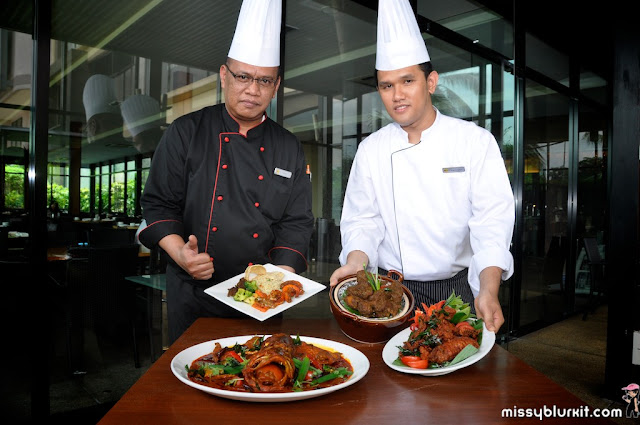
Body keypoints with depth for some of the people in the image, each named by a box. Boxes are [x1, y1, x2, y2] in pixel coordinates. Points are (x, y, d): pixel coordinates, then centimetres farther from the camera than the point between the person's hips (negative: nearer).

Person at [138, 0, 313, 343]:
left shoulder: (289, 149, 4)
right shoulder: (186, 133, -2)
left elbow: (296, 223, 2)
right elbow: (159, 203, -1)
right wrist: (180, 253, -16)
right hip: (193, 293, -1)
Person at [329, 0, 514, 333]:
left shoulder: (475, 141, -4)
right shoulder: (371, 149, 2)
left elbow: (493, 219, -11)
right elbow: (362, 219, 3)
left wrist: (489, 290, -23)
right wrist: (356, 261, -17)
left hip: (458, 289, 0)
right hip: (391, 292, 1)